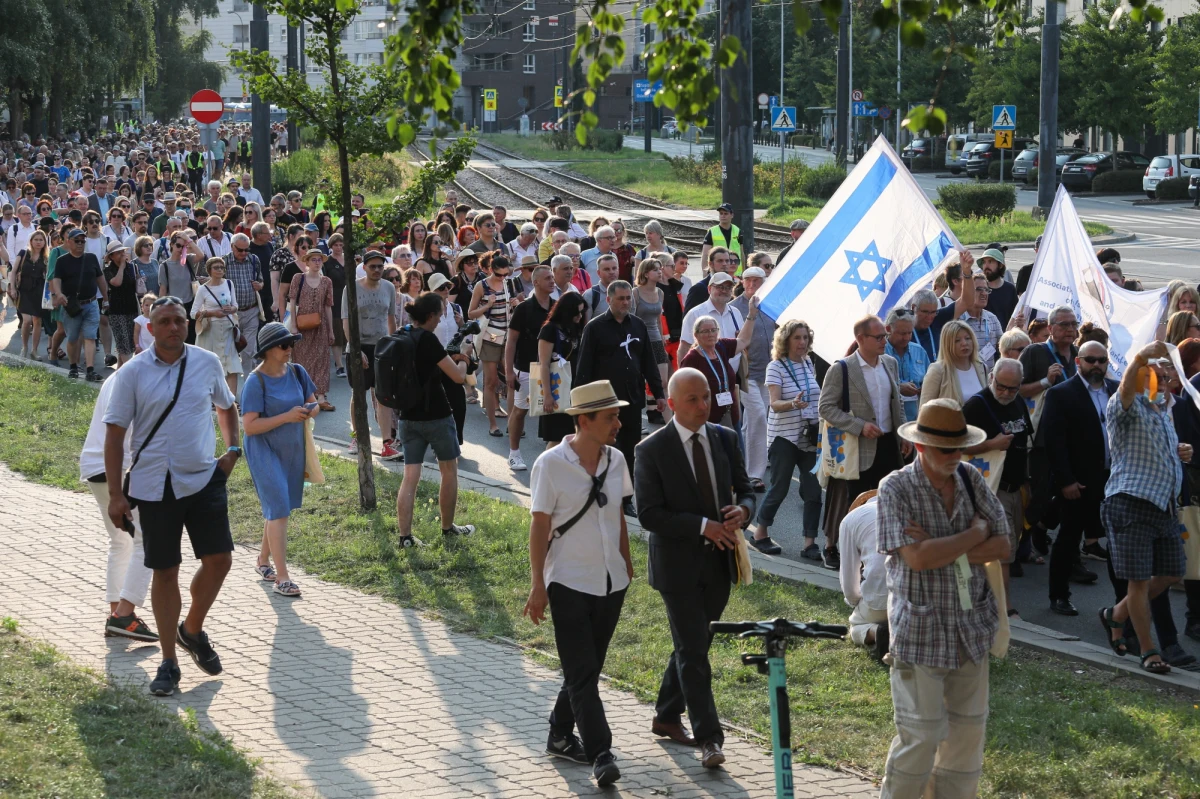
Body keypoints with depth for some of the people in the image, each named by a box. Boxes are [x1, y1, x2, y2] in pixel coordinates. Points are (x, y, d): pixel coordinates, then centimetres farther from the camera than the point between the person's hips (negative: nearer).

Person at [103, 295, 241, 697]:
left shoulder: (207, 363, 2)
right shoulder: (132, 374, -6)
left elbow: (226, 406, 22)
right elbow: (114, 433, -3)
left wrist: (232, 449, 7)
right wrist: (115, 493, -7)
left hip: (205, 479, 2)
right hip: (154, 486, -2)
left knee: (219, 559, -6)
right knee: (165, 572, 4)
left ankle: (193, 630, 22)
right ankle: (168, 664, 14)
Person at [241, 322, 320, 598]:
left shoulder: (297, 372, 1)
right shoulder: (256, 381, -17)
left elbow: (313, 403, 13)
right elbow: (249, 426, -21)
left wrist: (310, 411, -12)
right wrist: (287, 417, -26)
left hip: (292, 450, 7)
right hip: (264, 451, -6)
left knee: (277, 508, 17)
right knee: (278, 509, -12)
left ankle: (263, 560, 37)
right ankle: (281, 578, -12)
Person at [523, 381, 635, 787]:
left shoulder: (615, 460, 3)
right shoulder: (551, 464, -13)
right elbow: (539, 525, -10)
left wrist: (627, 565, 15)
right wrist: (537, 585, -11)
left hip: (611, 582, 6)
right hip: (569, 582, -6)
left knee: (587, 668, 13)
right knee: (582, 673, -5)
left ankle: (560, 736, 28)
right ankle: (601, 754, -6)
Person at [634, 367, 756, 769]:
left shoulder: (725, 439, 4)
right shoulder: (652, 449, -11)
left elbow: (745, 489, 11)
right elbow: (649, 514, -15)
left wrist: (743, 510, -13)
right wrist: (703, 526, -22)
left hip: (719, 560, 5)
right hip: (678, 564, -5)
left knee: (694, 644, 16)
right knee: (693, 651, -5)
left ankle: (667, 717, 33)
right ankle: (709, 738, -3)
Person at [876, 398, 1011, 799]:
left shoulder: (971, 479, 4)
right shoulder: (896, 488, -11)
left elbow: (1002, 546, -1)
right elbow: (917, 558, -22)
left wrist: (941, 551, -14)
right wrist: (974, 534, -11)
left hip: (972, 628, 5)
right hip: (920, 631, -5)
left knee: (969, 729, 10)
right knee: (921, 735, -4)